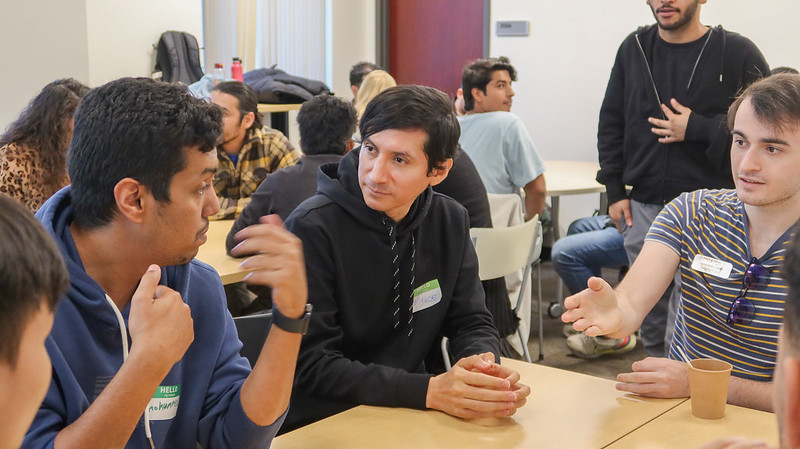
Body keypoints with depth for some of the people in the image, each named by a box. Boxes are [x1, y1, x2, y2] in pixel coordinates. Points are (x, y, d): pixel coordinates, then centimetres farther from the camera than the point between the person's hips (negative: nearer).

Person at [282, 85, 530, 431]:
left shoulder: (449, 221, 1)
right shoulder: (313, 228, -16)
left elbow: (472, 322, 5)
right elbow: (311, 364, -18)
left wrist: (483, 362, -18)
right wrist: (428, 391, -27)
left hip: (408, 414, 5)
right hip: (320, 424, -5)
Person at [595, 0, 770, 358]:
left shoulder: (738, 53, -4)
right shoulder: (633, 48, 9)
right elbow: (611, 123, 14)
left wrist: (697, 129, -14)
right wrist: (615, 191, 8)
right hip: (643, 208, 4)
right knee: (650, 317, 12)